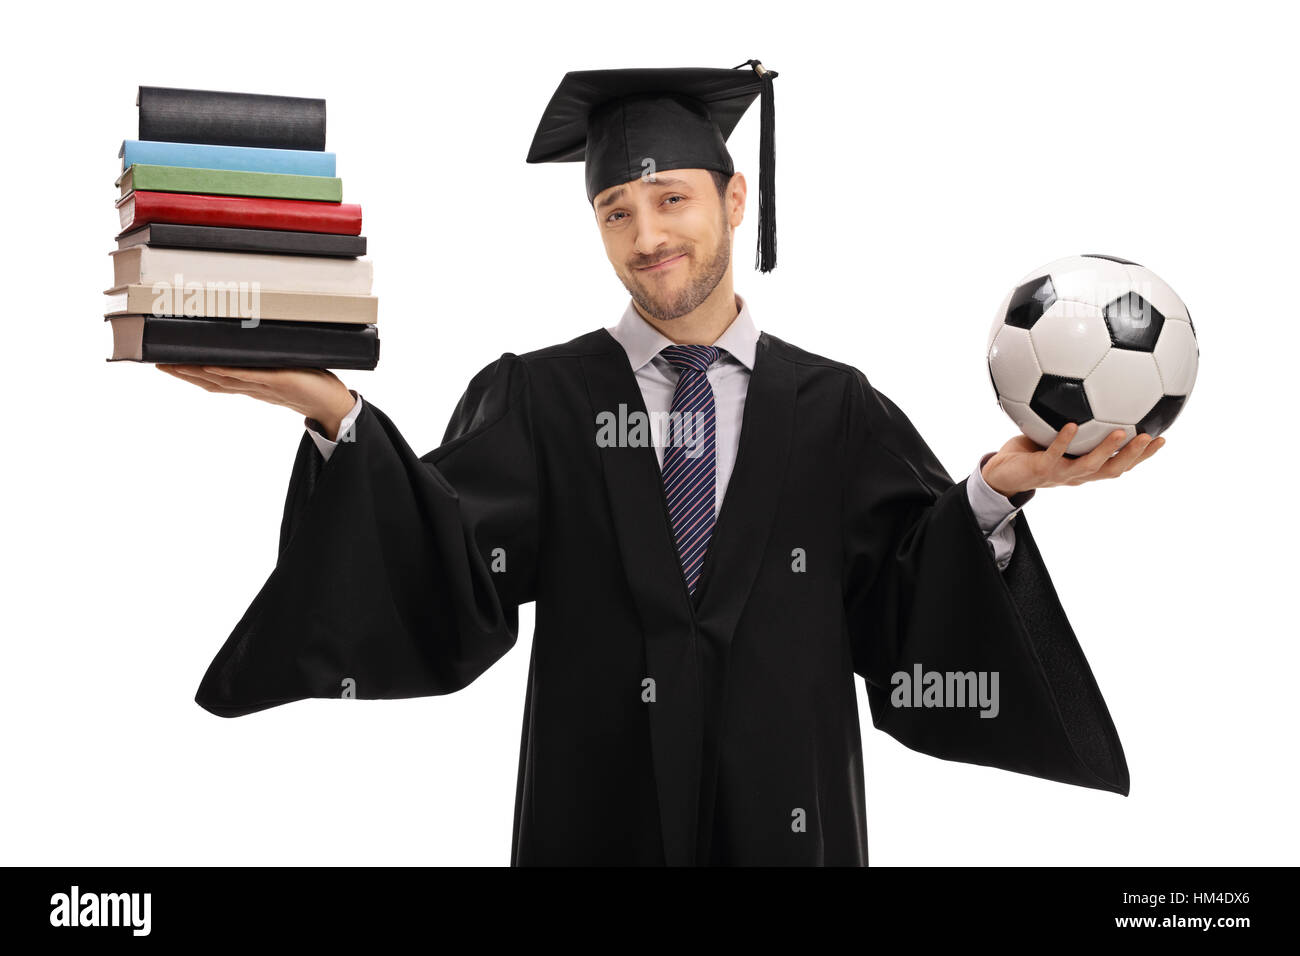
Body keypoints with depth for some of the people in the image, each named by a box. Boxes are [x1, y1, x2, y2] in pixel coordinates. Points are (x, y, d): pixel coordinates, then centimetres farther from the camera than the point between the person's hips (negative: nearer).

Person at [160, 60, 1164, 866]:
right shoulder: (536, 401, 2)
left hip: (785, 824, 1)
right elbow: (443, 564, -13)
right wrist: (338, 416, -27)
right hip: (595, 821, -1)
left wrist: (999, 489, -21)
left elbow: (913, 606, -3)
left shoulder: (835, 411, 4)